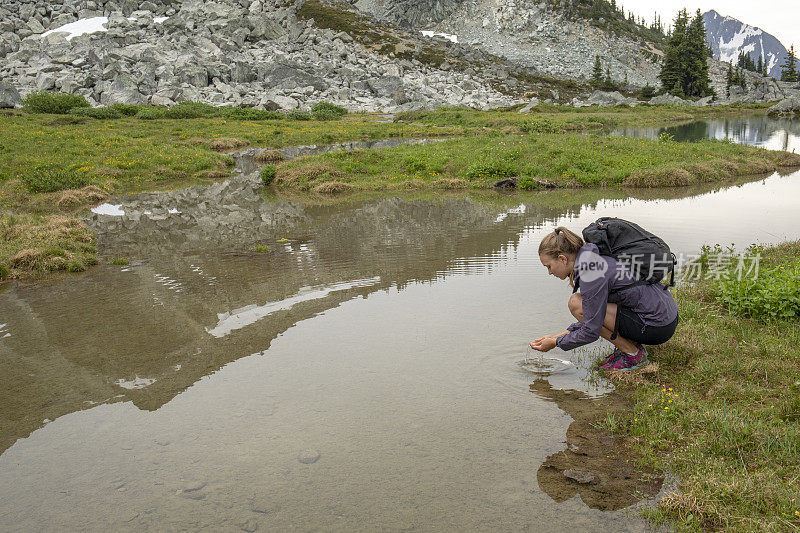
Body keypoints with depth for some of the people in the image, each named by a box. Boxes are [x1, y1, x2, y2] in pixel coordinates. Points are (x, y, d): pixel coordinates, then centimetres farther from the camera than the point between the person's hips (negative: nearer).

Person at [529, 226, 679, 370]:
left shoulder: (592, 273, -20)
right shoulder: (592, 261, 9)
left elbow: (591, 332, -18)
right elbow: (594, 318, 16)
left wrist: (556, 342, -4)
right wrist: (562, 335, 13)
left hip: (659, 326, -10)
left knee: (576, 303, -13)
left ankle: (633, 355, -4)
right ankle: (632, 344, 13)